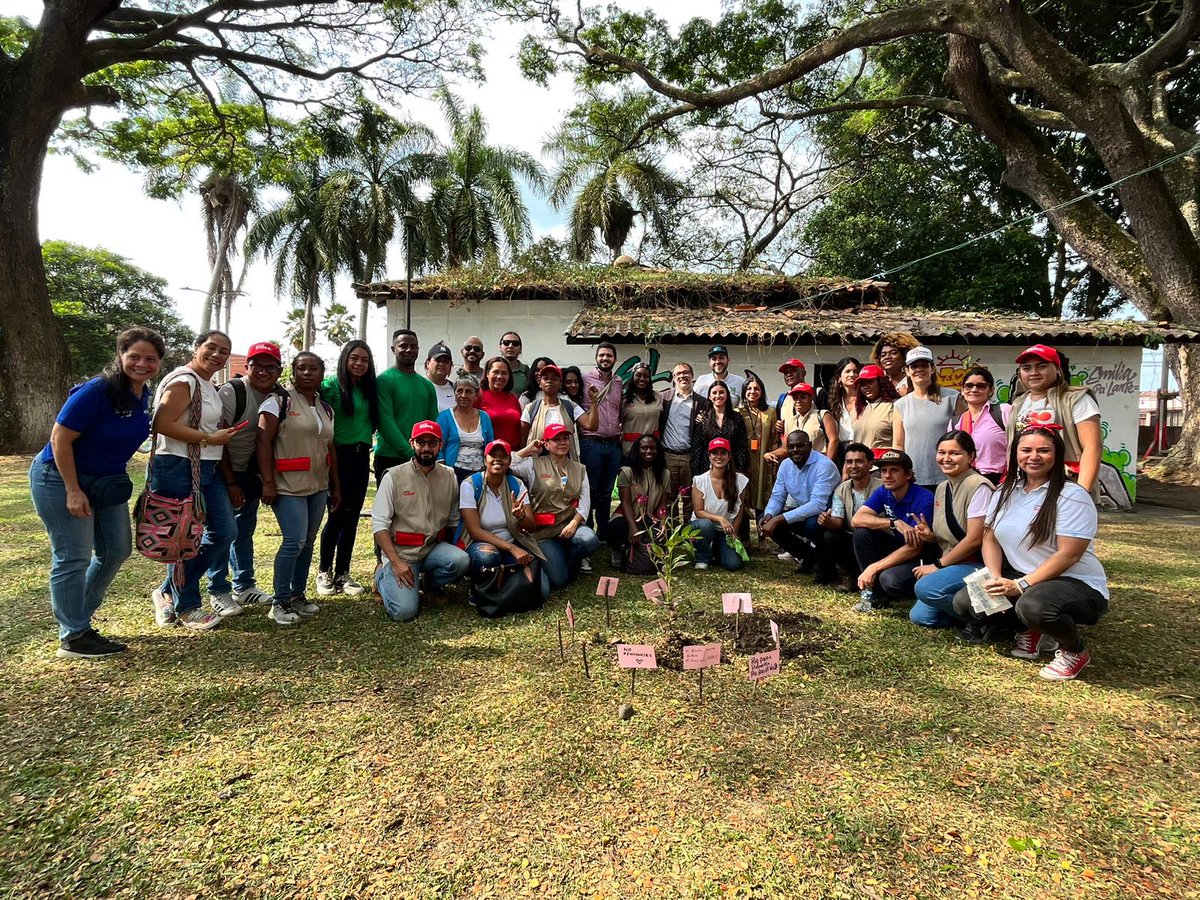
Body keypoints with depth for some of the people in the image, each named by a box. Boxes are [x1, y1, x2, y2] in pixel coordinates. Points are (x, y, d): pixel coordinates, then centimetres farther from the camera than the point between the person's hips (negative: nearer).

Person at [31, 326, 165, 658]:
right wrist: (74, 491, -22)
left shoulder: (144, 395, -1)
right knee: (74, 557, -2)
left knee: (117, 550, 14)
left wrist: (116, 477, 14)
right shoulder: (96, 391, -24)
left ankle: (74, 616, 32)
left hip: (106, 481, 8)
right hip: (60, 479, -8)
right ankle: (74, 638, 10)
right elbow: (60, 438, -22)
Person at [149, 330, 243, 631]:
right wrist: (210, 439, -19)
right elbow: (162, 423, -22)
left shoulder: (210, 386, 15)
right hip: (179, 470, -9)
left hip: (209, 469, 9)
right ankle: (186, 607, 18)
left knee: (225, 531, 9)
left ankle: (168, 592, 24)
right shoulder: (183, 381, -13)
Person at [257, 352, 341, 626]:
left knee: (308, 542, 11)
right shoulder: (279, 401, -6)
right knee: (295, 541, -11)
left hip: (318, 487, 6)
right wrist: (268, 483, -17)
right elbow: (263, 442, -11)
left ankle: (298, 595, 24)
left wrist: (335, 487, 17)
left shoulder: (326, 408, 13)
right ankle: (279, 602, 3)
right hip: (289, 486, -6)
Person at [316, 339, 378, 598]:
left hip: (361, 457, 5)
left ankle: (343, 574, 19)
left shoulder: (370, 389, 10)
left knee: (352, 517, 8)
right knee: (337, 515, -2)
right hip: (338, 455, -5)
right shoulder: (331, 385, -7)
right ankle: (324, 572, 16)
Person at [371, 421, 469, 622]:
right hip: (401, 552, -3)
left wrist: (459, 549, -4)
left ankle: (429, 582, 6)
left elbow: (454, 521, 11)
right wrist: (396, 562, -17)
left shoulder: (449, 477, 4)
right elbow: (379, 524, -9)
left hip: (434, 548, 3)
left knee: (461, 560, -29)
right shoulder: (394, 476, -6)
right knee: (404, 611, -18)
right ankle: (383, 575, 16)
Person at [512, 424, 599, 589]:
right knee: (558, 581, -14)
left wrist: (574, 523, -13)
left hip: (571, 524, 3)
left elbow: (585, 500, 3)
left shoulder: (579, 469, 12)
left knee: (590, 540, -31)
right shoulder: (534, 465, 1)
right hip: (544, 531, -3)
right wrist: (529, 449, -3)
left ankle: (569, 562, 4)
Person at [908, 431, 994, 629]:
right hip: (954, 564, 8)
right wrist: (930, 535, -3)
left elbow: (974, 539, -19)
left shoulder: (978, 486, -16)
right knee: (918, 616, -2)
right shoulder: (942, 488, 10)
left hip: (978, 564, -8)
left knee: (926, 587, -30)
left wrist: (938, 565, -12)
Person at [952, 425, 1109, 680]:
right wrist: (996, 578, -12)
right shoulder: (1005, 492, 6)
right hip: (1018, 578, 7)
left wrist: (1020, 585, -25)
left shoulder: (1072, 496, -15)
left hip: (1077, 584, -6)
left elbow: (1068, 555, -21)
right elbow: (990, 539, 6)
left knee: (1032, 605, -39)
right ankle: (1031, 632, 13)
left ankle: (1075, 651, -4)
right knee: (963, 601, -10)